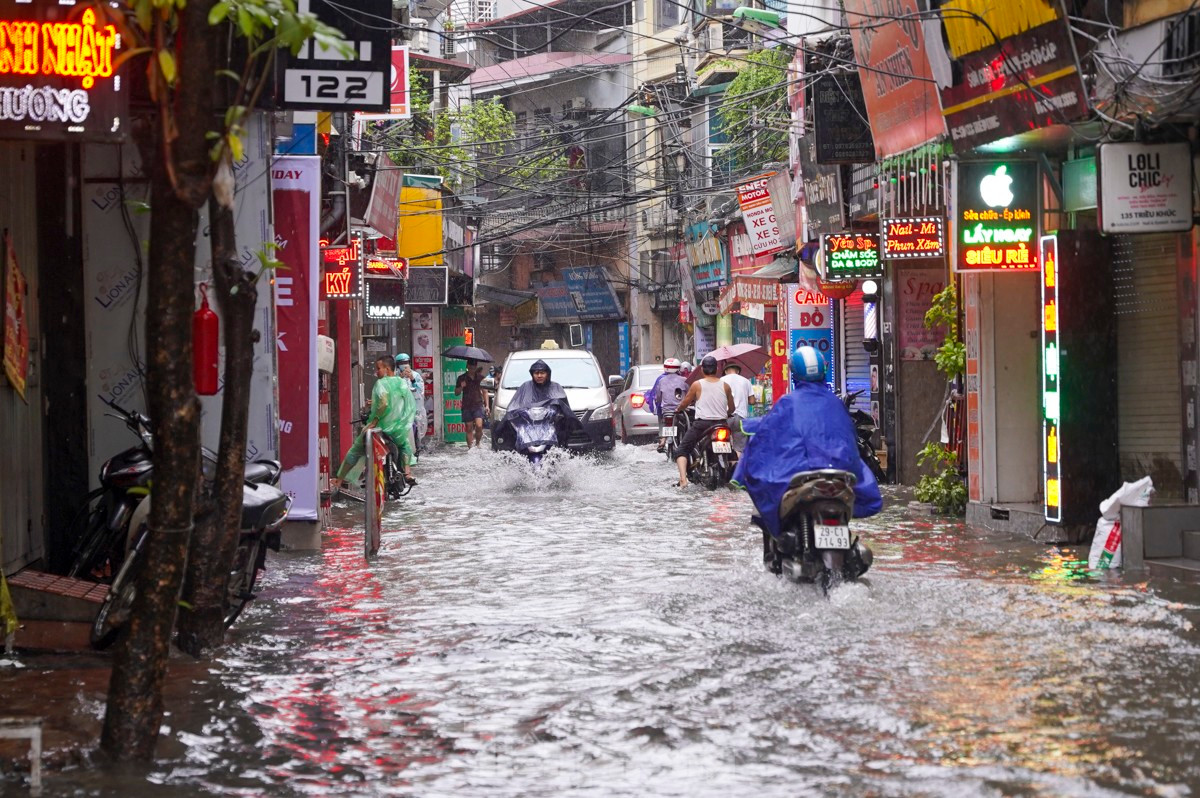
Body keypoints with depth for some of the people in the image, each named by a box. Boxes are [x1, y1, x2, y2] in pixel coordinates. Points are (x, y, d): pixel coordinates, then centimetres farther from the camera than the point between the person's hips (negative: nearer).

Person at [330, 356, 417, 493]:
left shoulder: (381, 383, -12)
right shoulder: (404, 383, 6)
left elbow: (384, 403, -27)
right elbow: (411, 407, 8)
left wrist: (373, 422, -21)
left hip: (382, 426, -4)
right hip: (400, 429, 4)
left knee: (355, 450, 11)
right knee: (405, 444, 36)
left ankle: (338, 481, 11)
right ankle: (407, 472, 17)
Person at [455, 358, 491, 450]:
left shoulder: (480, 377, 8)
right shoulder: (462, 378, 5)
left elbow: (484, 392, 16)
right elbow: (456, 393, 8)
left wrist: (486, 405, 9)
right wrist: (461, 387, -13)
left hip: (478, 405, 0)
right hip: (467, 407, 0)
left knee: (479, 425, -18)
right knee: (469, 428, 2)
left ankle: (478, 441, 5)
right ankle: (469, 447, 10)